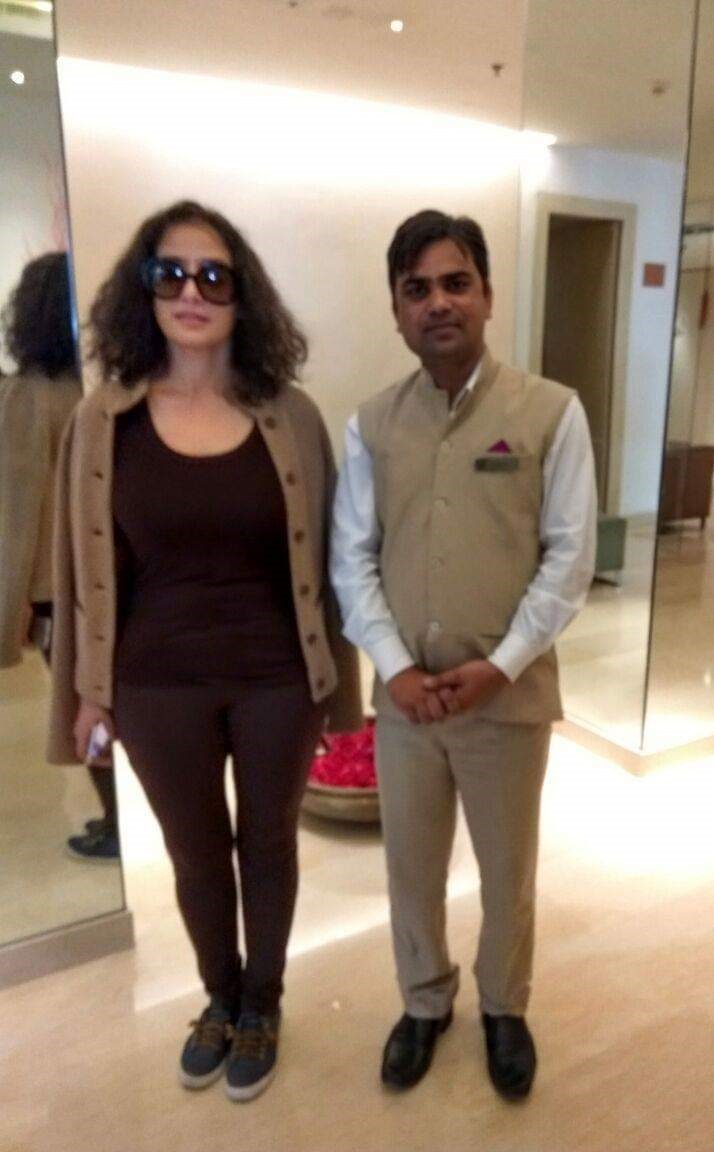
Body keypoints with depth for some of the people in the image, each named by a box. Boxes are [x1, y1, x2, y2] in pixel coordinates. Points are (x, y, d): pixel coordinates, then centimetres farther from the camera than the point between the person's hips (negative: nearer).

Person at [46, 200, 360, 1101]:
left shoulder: (290, 416, -7)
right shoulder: (104, 422, -6)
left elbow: (319, 556, -1)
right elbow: (91, 568, 0)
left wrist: (331, 676, 2)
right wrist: (89, 687, 4)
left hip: (275, 680, 0)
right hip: (158, 687, 1)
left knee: (267, 842, 19)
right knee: (195, 853, 20)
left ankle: (261, 1006, 45)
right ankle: (221, 1000, 49)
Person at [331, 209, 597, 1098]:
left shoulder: (551, 412, -6)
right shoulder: (371, 425, 0)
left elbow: (569, 556, -7)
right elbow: (351, 559, 0)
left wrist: (500, 665, -14)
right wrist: (395, 668, -11)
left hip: (510, 697, -1)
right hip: (404, 698, 2)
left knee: (508, 871, 17)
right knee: (411, 867, 18)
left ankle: (503, 1007, 46)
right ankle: (424, 1002, 46)